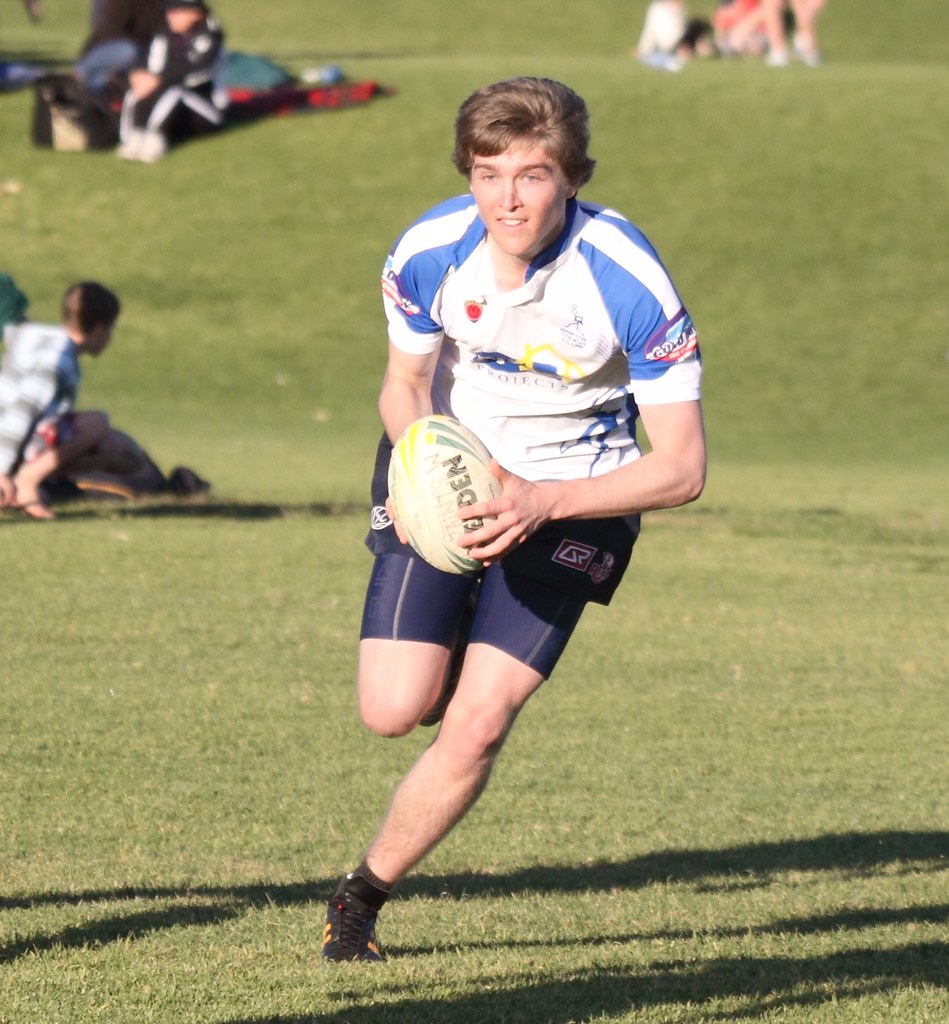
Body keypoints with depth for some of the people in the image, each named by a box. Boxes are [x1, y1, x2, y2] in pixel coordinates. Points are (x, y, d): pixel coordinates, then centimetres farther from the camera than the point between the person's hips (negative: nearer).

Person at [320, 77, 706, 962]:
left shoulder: (629, 281, -27)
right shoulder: (427, 252, -18)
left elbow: (681, 468, -22)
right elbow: (403, 385, 2)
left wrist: (541, 501, -33)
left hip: (573, 494, -2)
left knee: (476, 724, -14)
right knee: (394, 709, -11)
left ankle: (363, 895, 8)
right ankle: (458, 643, 26)